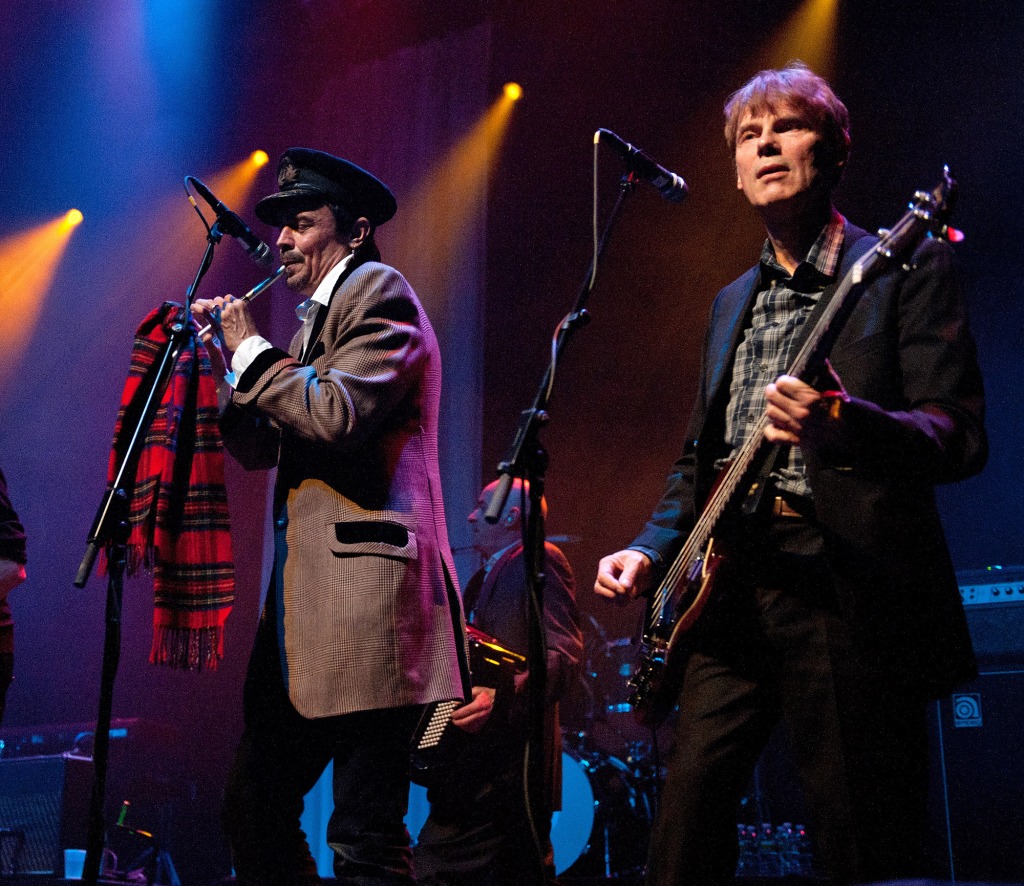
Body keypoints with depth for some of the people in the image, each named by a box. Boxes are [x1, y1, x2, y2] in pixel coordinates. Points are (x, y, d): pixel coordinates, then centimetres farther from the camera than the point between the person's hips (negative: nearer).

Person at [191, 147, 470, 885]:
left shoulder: (378, 290, -4)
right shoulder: (319, 314, 24)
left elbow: (337, 415, -19)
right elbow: (262, 447, 21)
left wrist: (253, 351, -7)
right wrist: (225, 359, 9)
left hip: (363, 595, -10)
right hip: (306, 602, 10)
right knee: (254, 811, 14)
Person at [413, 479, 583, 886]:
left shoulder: (540, 561, -5)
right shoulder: (482, 577, 23)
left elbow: (562, 653, -18)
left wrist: (500, 695, -32)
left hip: (509, 767, -9)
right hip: (474, 763, 9)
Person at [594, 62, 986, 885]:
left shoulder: (907, 269, 1)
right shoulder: (731, 302, 21)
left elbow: (960, 439, -9)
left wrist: (843, 424, -28)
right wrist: (652, 549, 8)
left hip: (849, 597, -6)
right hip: (729, 590, 6)